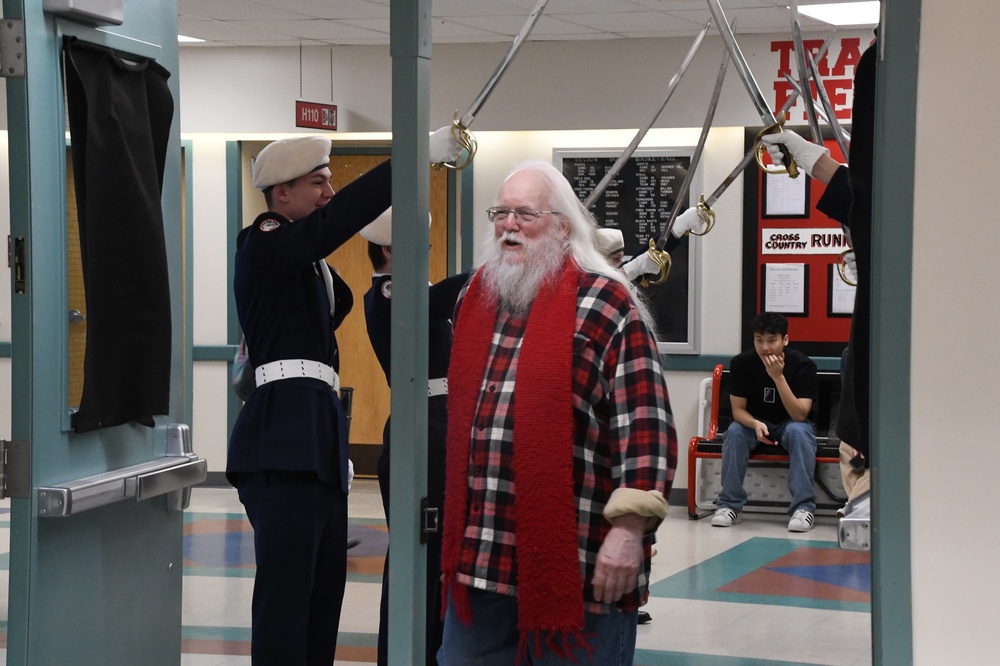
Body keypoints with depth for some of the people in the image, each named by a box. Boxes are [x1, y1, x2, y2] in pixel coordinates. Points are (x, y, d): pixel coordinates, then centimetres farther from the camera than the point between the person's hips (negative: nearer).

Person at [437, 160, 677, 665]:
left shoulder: (607, 305, -8)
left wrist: (629, 528, -21)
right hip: (477, 557, 7)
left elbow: (646, 425, -13)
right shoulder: (472, 300, 13)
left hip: (578, 563, -6)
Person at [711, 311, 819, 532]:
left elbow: (799, 415, -26)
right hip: (754, 422, 2)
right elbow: (738, 410, -12)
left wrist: (778, 377, -36)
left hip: (790, 423, -1)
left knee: (798, 431, -35)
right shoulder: (741, 363, -15)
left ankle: (803, 507, -35)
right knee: (734, 432, -30)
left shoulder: (803, 365, -20)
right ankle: (729, 504, -23)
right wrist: (756, 424, -35)